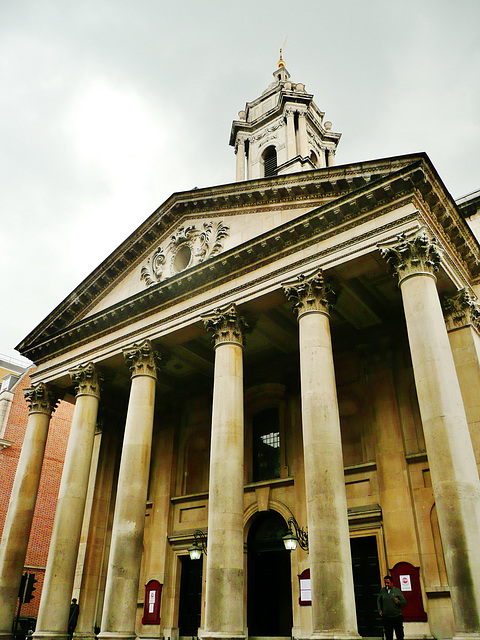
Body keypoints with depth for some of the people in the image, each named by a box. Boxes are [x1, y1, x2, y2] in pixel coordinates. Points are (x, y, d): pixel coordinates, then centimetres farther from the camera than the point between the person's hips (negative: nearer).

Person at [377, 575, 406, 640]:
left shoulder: (397, 591, -1)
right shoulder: (382, 590, 4)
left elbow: (404, 602, 0)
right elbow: (378, 600, 17)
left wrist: (398, 602, -19)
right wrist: (379, 610, 8)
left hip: (397, 617, -1)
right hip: (386, 617, 1)